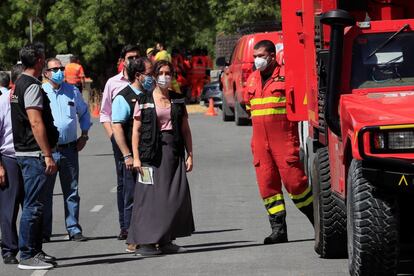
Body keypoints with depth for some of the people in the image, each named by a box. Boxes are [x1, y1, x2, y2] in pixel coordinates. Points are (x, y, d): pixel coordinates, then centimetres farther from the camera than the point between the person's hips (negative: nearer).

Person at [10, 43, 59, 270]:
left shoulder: (19, 84, 16)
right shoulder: (32, 87, -15)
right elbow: (36, 123, -21)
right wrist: (48, 155, -21)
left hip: (23, 152, 10)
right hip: (34, 154, -10)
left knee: (33, 204, 16)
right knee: (33, 205, -8)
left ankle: (34, 251, 22)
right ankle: (27, 256, -6)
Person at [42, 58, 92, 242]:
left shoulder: (72, 91, 8)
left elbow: (84, 113, 23)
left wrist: (84, 136, 13)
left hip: (70, 149, 3)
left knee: (72, 192, 7)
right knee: (45, 192, 0)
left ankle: (74, 229, 14)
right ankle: (43, 232, 6)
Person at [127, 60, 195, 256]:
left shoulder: (178, 100, 13)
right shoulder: (144, 100, 2)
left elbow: (185, 130, 12)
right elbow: (136, 130, -1)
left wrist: (189, 154, 5)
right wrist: (136, 157, -9)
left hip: (174, 152, 4)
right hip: (151, 152, -4)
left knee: (175, 195, -1)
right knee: (150, 195, -7)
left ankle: (166, 241, 7)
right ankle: (144, 242, -6)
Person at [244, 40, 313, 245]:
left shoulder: (286, 76, -4)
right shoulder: (252, 79, 16)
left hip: (284, 138, -6)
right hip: (260, 141, 6)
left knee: (294, 180, -9)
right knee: (267, 184, 2)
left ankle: (317, 219, 7)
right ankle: (278, 229, 6)